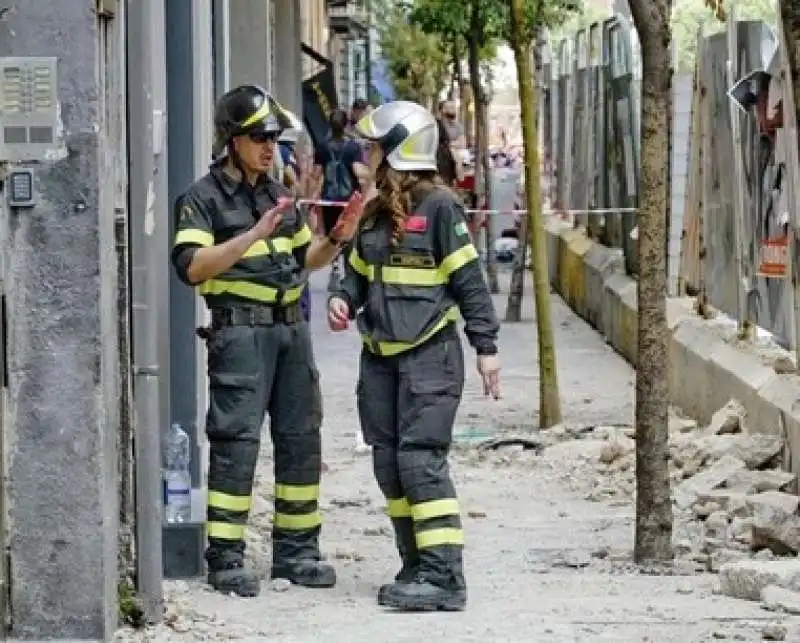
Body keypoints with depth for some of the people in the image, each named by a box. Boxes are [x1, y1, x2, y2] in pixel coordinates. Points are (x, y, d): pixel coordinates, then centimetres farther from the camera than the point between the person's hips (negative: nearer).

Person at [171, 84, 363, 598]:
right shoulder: (203, 198, -5)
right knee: (237, 441, -9)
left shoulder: (278, 194, 18)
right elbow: (191, 265, -18)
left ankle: (296, 550, 18)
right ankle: (226, 558, -5)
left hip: (291, 326, 7)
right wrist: (253, 236, -25)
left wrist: (337, 240, 7)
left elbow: (305, 258, 26)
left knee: (301, 438, 9)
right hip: (239, 330, -7)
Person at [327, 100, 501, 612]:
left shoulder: (438, 206, -10)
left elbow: (469, 280, -9)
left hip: (429, 354, -8)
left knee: (421, 460, -13)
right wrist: (344, 300, 1)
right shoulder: (374, 213, 13)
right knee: (389, 464, 8)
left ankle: (444, 576, -11)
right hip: (381, 356, 8)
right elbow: (360, 272, 23)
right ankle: (417, 569, 16)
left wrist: (487, 347, -10)